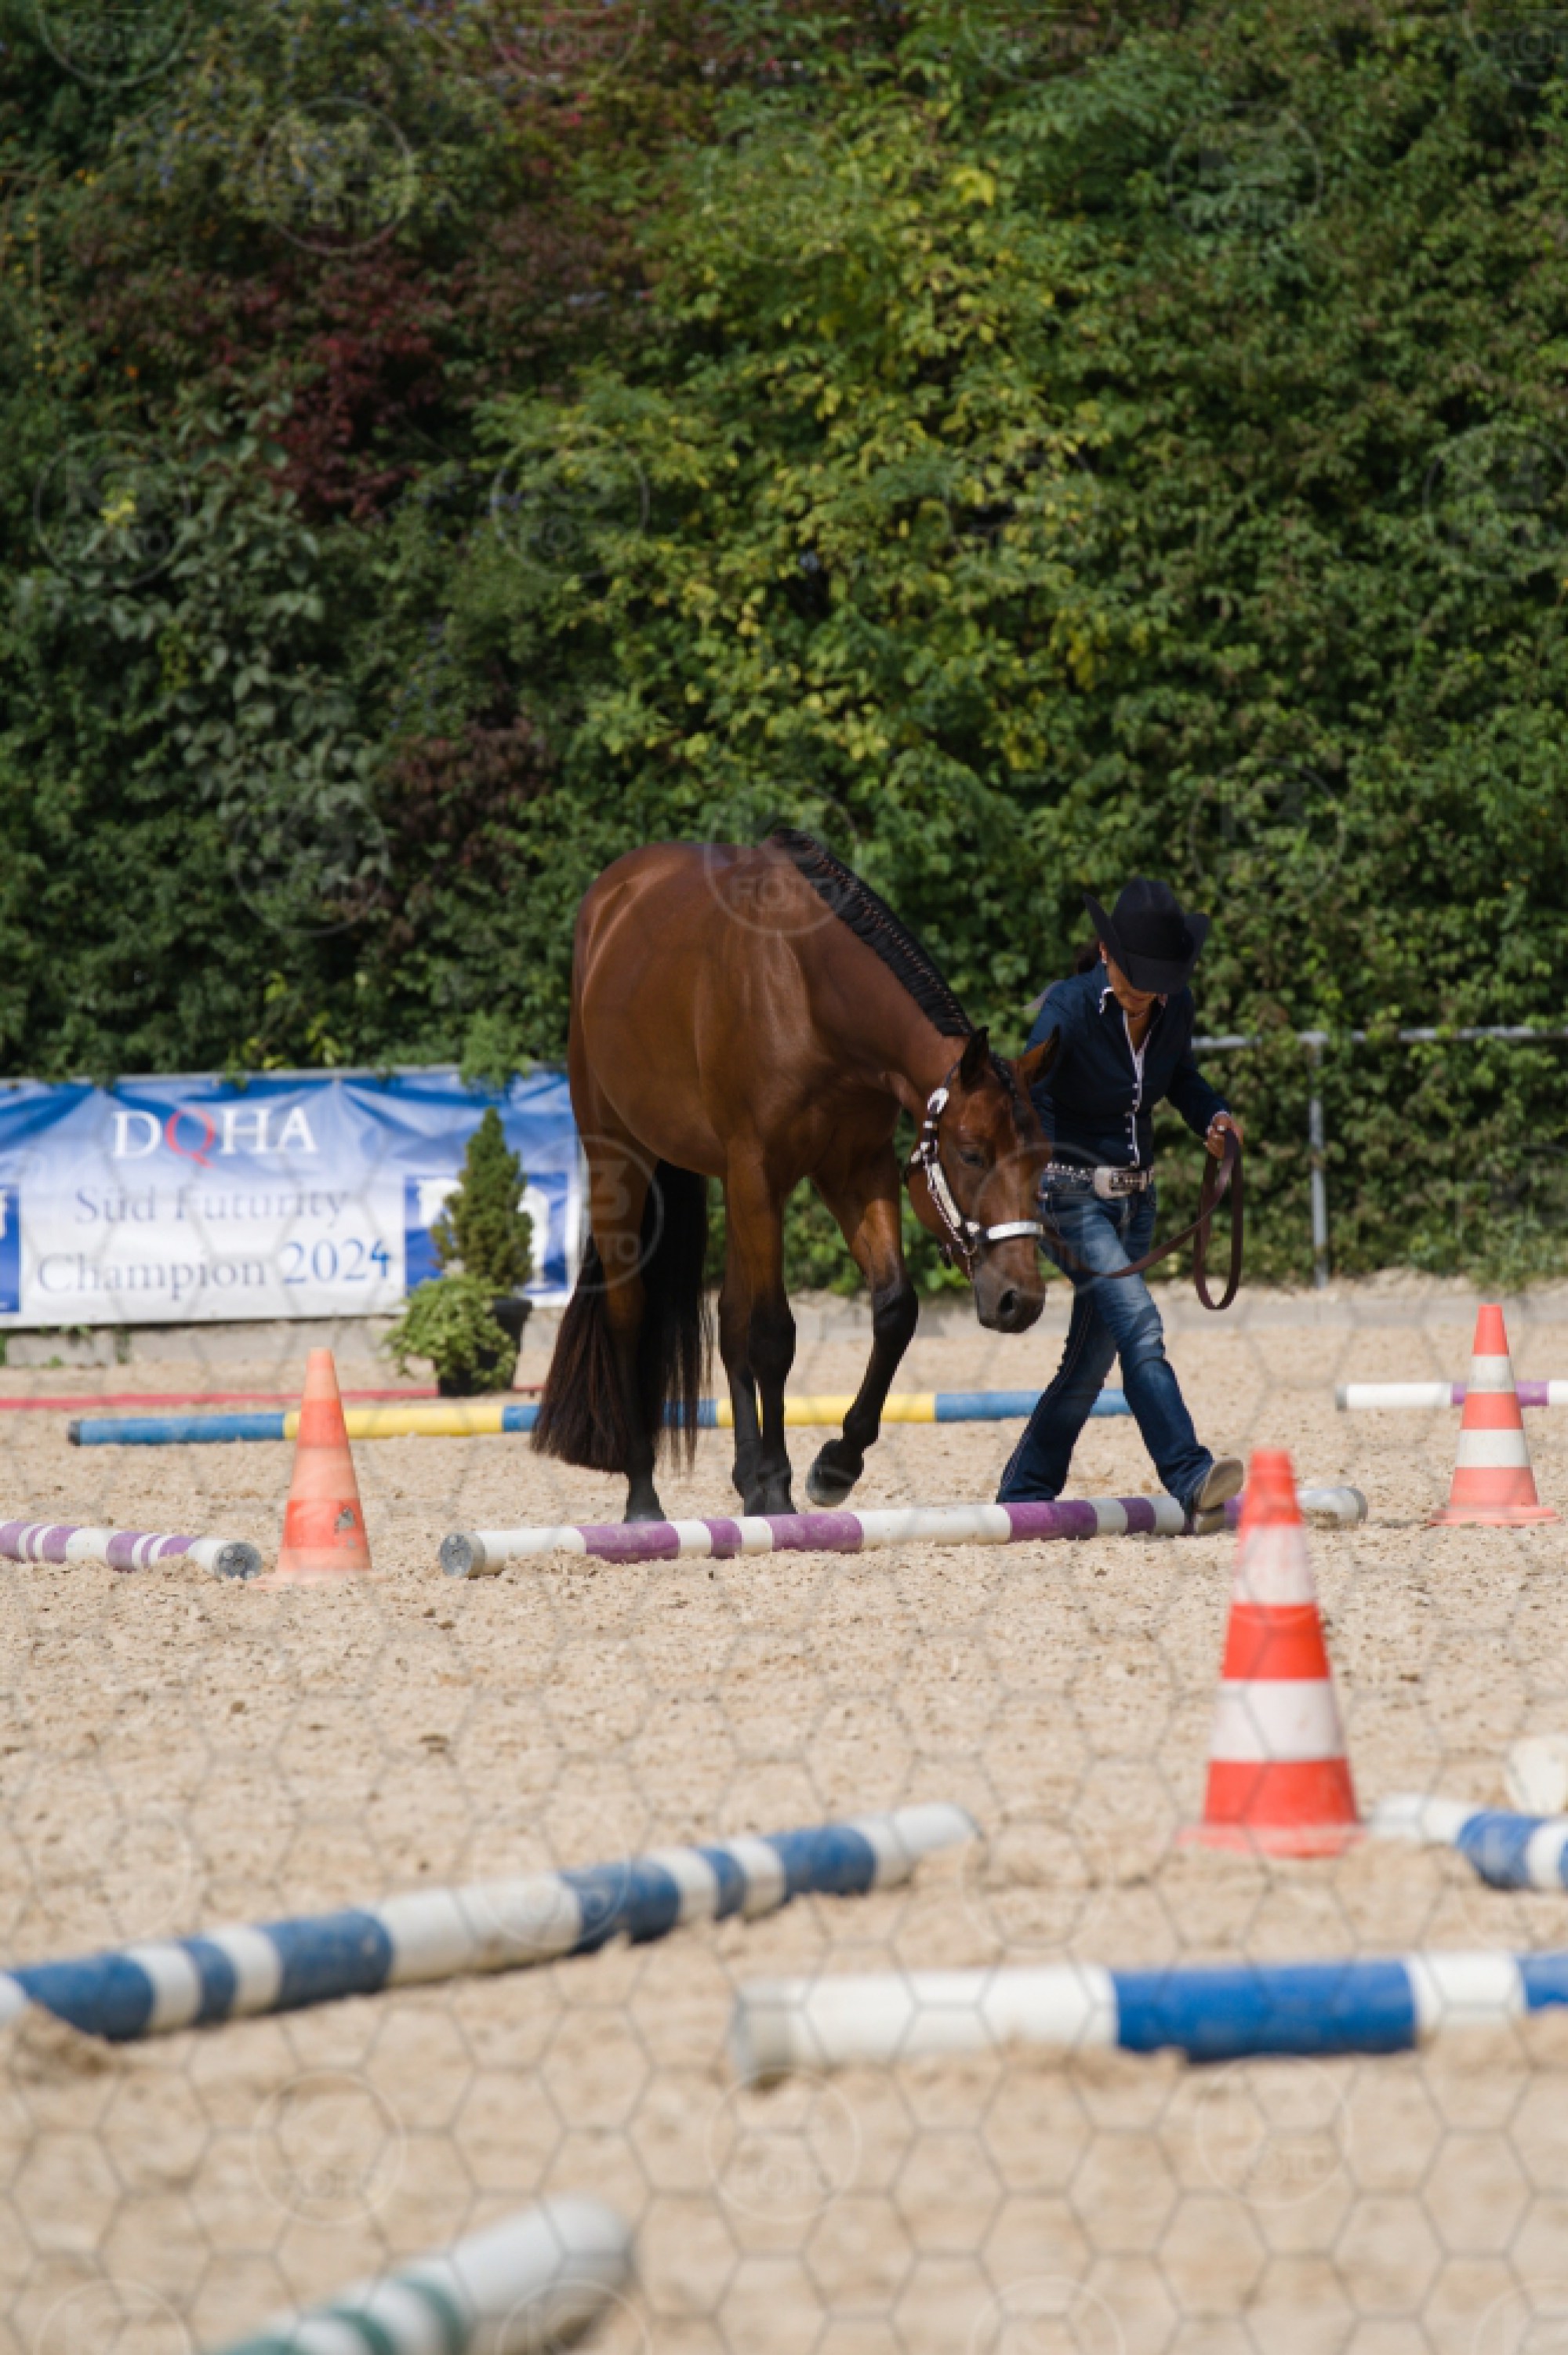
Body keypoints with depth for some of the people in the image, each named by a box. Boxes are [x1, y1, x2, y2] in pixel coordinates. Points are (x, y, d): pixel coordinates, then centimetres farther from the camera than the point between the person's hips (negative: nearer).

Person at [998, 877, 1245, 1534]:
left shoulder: (1175, 1007, -2)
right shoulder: (1068, 1009, -20)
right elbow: (1030, 1097, -33)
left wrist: (1212, 1114, -3)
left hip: (1135, 1198, 7)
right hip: (1070, 1194, -7)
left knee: (1093, 1355, 10)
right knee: (1138, 1325, -22)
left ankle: (1025, 1493, 22)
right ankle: (1191, 1479, -32)